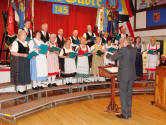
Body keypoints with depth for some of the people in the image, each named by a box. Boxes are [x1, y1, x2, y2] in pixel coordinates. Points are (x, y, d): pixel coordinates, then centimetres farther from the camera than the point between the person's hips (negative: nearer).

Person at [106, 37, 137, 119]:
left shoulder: (123, 50, -15)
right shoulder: (134, 50, 7)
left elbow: (113, 57, -7)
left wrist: (108, 55, 14)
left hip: (124, 75, -7)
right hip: (132, 75, 7)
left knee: (123, 94, 2)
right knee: (129, 93, 15)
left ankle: (125, 114, 7)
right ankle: (129, 113, 24)